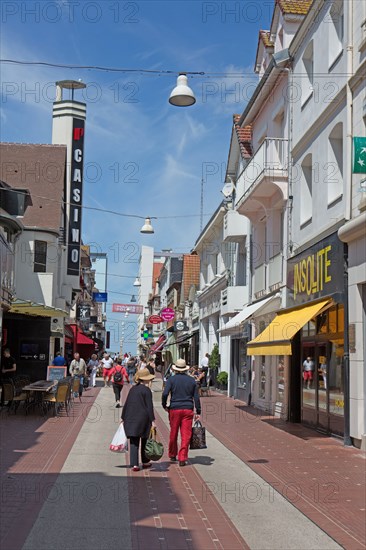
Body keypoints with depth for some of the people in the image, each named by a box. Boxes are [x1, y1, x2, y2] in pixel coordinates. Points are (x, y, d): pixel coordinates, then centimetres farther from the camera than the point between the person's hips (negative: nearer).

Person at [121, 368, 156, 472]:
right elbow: (149, 406, -12)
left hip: (130, 419, 4)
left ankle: (134, 464, -7)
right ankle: (145, 462, 25)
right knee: (144, 440, 13)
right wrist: (152, 420, -11)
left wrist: (123, 418, 20)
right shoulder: (146, 390, -7)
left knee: (134, 442, 2)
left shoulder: (132, 389, 11)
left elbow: (126, 404, 13)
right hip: (143, 418, -4)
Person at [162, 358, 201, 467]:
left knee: (173, 433, 14)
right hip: (188, 409, 1)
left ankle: (172, 455, 27)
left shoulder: (171, 379, -2)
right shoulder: (192, 380, 6)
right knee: (186, 435, 2)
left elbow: (165, 394, -13)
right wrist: (198, 412, 9)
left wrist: (164, 405, 3)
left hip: (174, 409, -1)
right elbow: (196, 397, 5)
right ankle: (182, 458, -2)